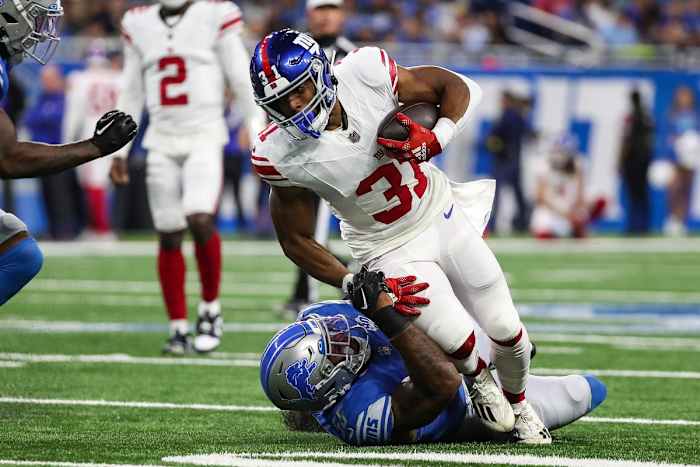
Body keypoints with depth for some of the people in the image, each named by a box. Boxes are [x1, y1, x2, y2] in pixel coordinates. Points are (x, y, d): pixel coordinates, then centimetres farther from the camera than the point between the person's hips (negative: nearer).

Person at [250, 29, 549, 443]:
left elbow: (458, 87, -9)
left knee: (507, 331, 6)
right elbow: (296, 241, -11)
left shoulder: (364, 72, -24)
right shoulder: (282, 156, -25)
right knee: (459, 343, -16)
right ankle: (477, 376, 22)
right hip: (391, 251, -2)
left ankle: (518, 403, 39)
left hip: (444, 218, 2)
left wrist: (436, 137, -27)